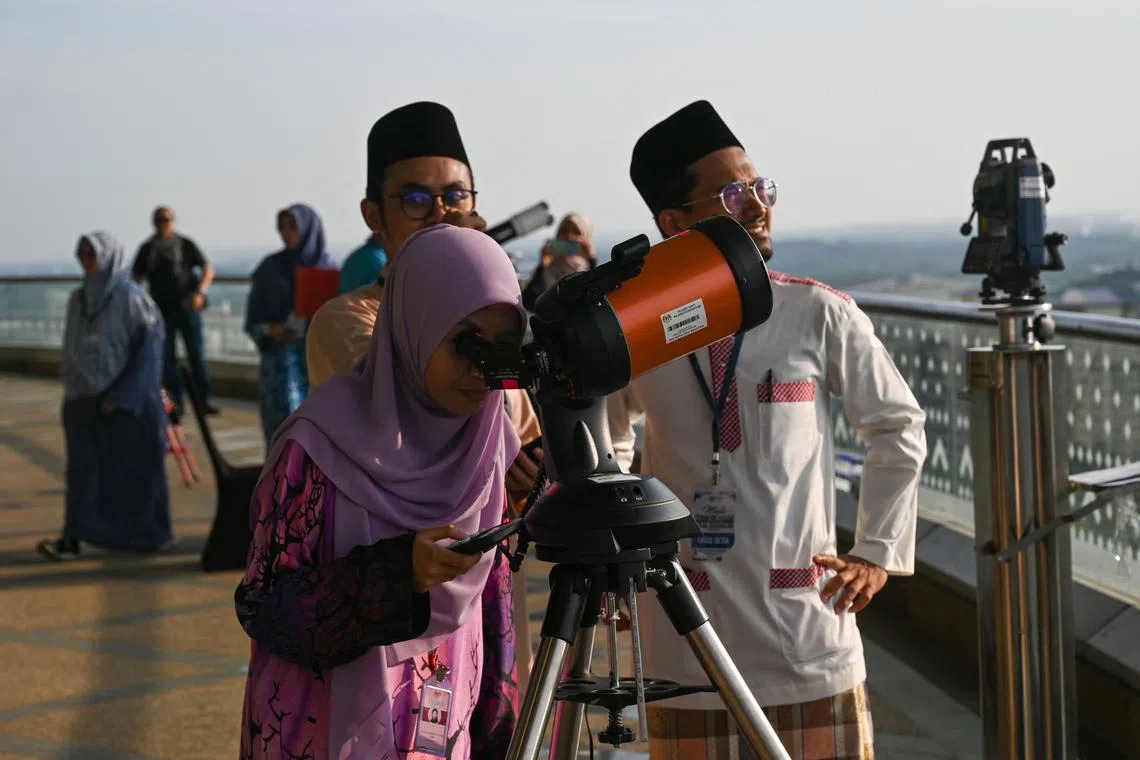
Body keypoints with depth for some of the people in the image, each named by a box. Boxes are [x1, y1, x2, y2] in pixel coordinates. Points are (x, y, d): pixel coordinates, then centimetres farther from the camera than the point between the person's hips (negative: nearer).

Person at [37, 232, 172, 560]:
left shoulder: (131, 298, -10)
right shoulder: (78, 299, 8)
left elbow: (149, 348, -13)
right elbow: (71, 351, 16)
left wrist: (122, 396, -17)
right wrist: (72, 391, 14)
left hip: (126, 398, -5)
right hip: (85, 397, 5)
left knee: (134, 468, 6)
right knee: (82, 467, -5)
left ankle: (148, 533, 22)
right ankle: (72, 539, -10)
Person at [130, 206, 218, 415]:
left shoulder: (185, 245, 3)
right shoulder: (147, 249, 11)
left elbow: (208, 269, 0)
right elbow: (136, 278, 15)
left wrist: (200, 292, -16)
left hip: (187, 306, -3)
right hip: (162, 310, 3)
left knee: (196, 353, -8)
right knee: (166, 358, 1)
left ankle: (206, 400, -7)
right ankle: (174, 404, 5)